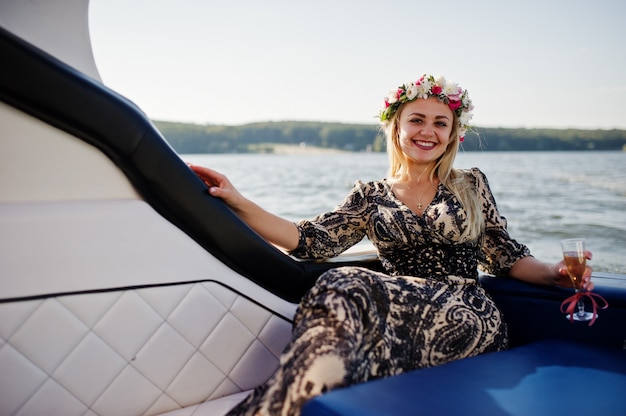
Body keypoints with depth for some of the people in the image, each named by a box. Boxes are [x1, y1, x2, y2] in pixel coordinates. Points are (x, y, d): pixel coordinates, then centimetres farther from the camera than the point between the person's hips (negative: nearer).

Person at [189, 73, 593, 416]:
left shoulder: (471, 185, 14)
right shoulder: (370, 197, 13)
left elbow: (504, 256, 14)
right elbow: (310, 240, 1)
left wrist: (554, 273, -6)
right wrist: (239, 203, -9)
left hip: (469, 320, -1)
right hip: (400, 311, 2)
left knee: (346, 289, -31)